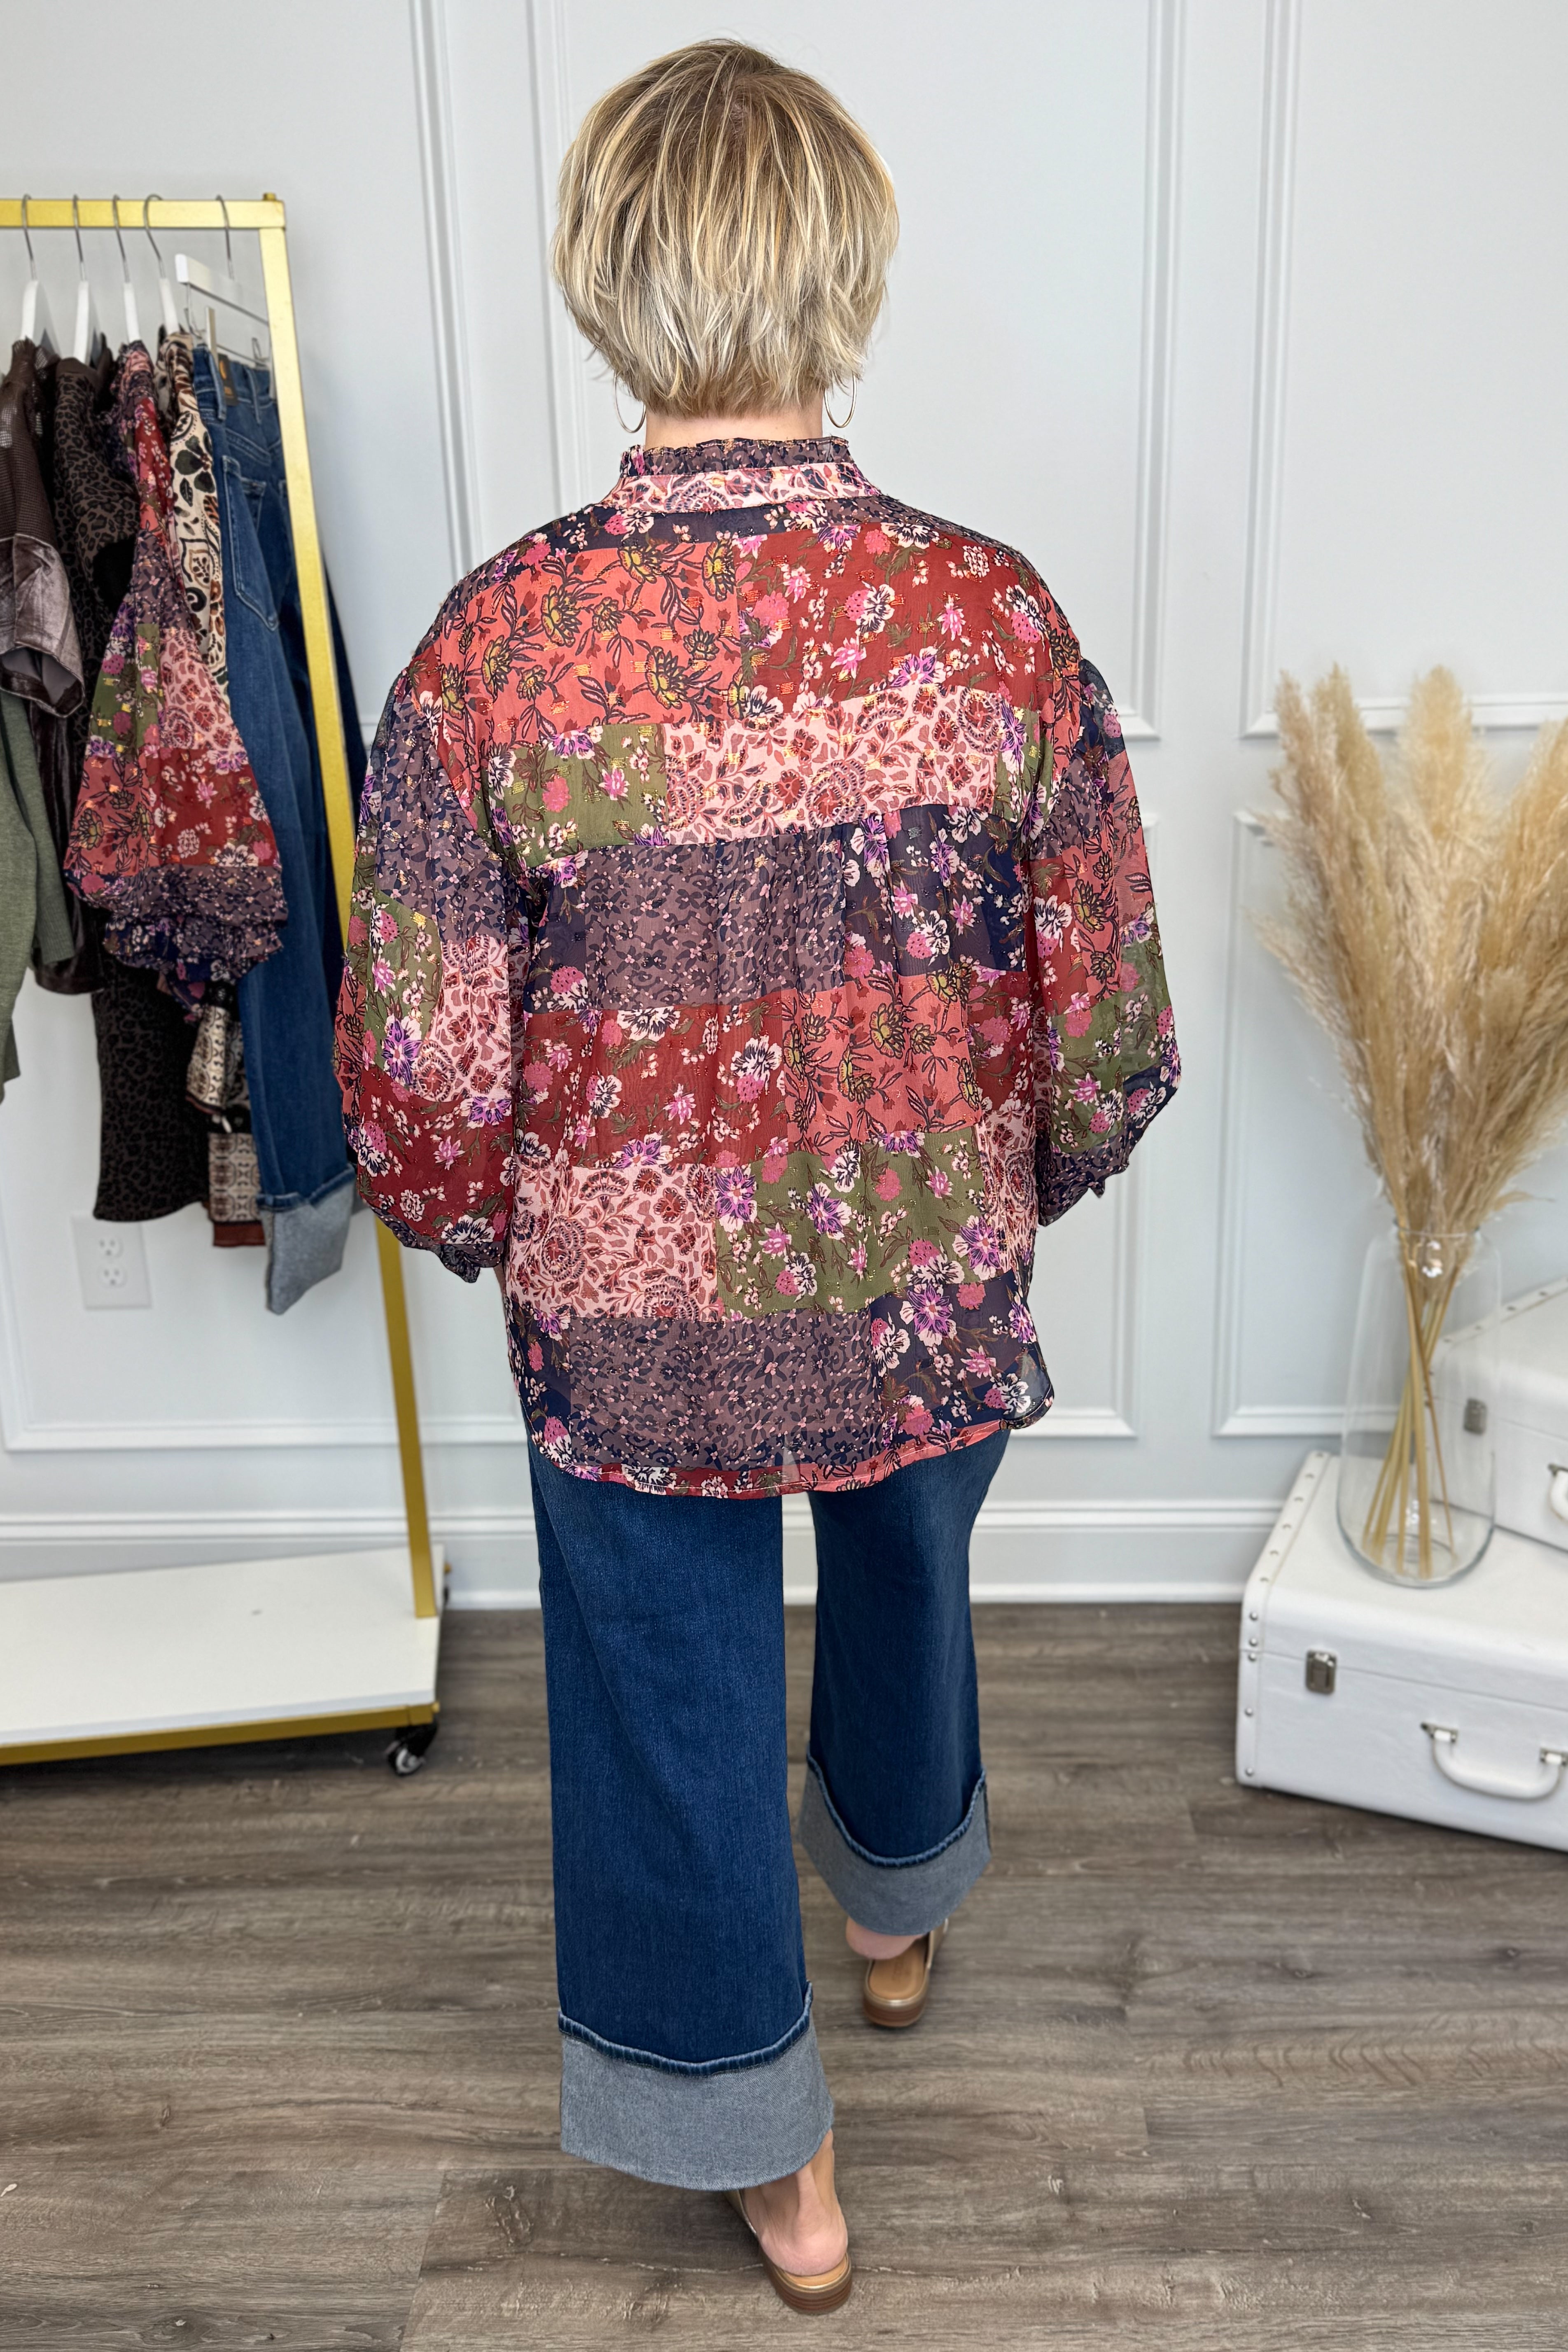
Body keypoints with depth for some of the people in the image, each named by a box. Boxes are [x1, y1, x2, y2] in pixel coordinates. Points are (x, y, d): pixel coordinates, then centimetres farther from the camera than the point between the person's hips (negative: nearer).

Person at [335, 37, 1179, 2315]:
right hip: (934, 1286, 2)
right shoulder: (995, 610, -16)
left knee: (674, 1694, 20)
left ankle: (769, 2154, 40)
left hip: (631, 1316, -1)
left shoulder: (503, 637, -19)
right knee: (907, 1580, 31)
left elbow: (421, 1063, -13)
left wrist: (486, 1232, 9)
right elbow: (1111, 1018, -8)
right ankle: (898, 1906, 60)